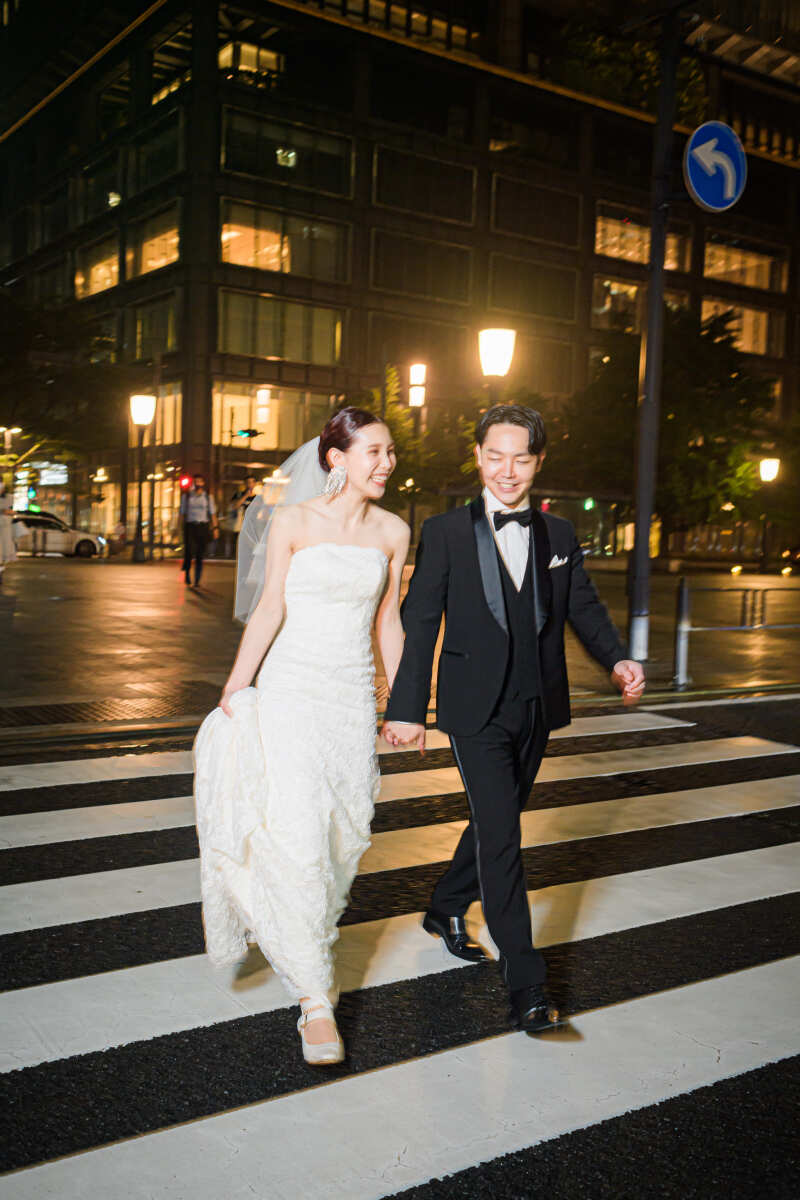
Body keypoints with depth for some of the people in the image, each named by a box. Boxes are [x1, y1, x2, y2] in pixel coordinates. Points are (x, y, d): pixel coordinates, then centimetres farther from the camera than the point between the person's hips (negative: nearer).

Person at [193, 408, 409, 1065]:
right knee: (297, 835, -10)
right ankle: (316, 997, -2)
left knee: (344, 834, 9)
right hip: (291, 689, -4)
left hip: (354, 697, 4)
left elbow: (388, 620, 12)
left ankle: (304, 940, 37)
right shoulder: (293, 522, -5)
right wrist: (234, 690, -4)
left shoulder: (393, 532, 5)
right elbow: (268, 608, -3)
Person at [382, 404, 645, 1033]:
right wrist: (408, 708, -8)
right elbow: (418, 624, -4)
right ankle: (527, 985, -1)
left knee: (497, 822, 18)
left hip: (536, 709, 5)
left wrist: (618, 659, -12)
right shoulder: (445, 533, -4)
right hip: (477, 711, -5)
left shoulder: (560, 535, 7)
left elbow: (585, 608, 8)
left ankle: (446, 909, 43)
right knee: (501, 837, -8)